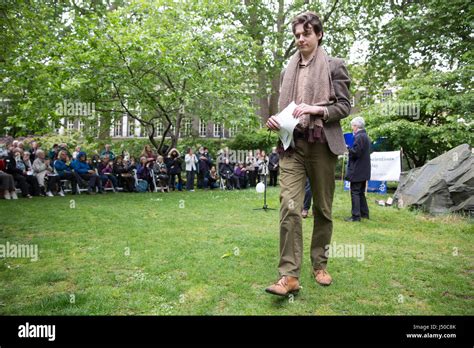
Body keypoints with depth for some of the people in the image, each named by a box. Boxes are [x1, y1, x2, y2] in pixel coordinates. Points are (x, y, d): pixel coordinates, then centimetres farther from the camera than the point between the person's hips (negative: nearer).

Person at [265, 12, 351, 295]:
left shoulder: (334, 66, 7)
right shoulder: (288, 71, 19)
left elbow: (345, 106, 1)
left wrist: (315, 109, -16)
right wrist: (276, 120, 2)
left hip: (322, 144, -2)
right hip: (292, 145, 3)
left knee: (323, 209, 6)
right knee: (289, 207, -12)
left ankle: (320, 265, 22)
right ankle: (289, 275, -11)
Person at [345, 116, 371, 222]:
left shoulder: (359, 137, -17)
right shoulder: (366, 136, 16)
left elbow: (356, 152, -22)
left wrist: (348, 148, -7)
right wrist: (350, 149, 13)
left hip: (357, 171, -10)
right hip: (364, 170, 10)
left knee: (355, 193, -6)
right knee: (361, 192, 17)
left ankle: (356, 216, -4)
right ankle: (364, 213, 24)